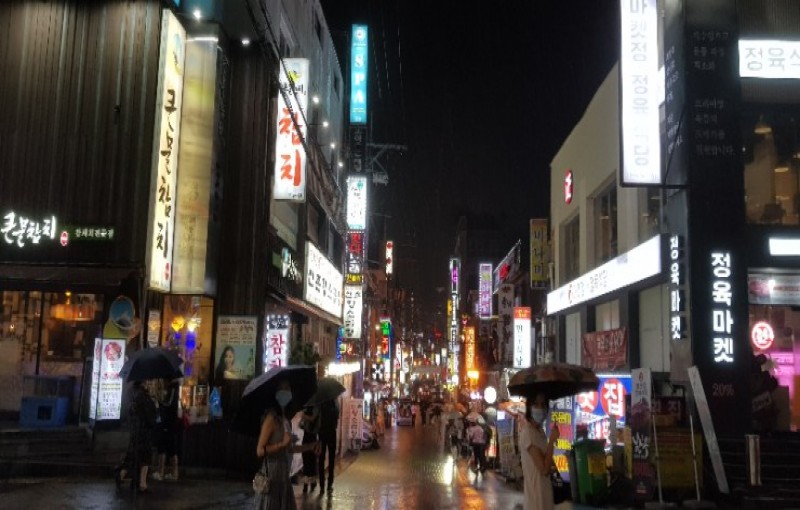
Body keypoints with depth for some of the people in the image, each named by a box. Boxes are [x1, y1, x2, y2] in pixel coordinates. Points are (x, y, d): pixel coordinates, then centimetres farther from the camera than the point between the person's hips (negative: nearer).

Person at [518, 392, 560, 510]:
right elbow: (544, 468, -22)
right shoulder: (527, 433, -18)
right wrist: (552, 440, -19)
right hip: (536, 496, -9)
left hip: (545, 492, 9)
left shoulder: (540, 431, 11)